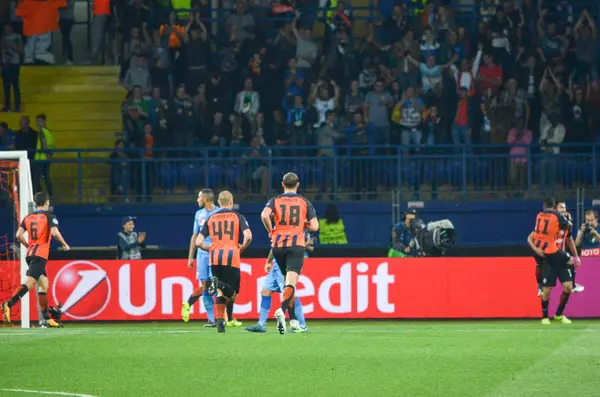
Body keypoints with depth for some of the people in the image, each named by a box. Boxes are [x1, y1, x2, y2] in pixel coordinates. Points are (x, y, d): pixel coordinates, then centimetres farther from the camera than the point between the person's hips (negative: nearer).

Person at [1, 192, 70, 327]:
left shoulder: (28, 217, 14)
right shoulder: (48, 216, -2)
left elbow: (19, 235, 6)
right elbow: (55, 233, -14)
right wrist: (65, 245, 2)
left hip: (30, 254, 7)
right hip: (41, 255, -7)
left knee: (44, 284, 12)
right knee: (29, 282, -18)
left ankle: (46, 319, 10)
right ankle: (9, 304, -36)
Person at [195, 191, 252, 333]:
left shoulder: (211, 219, 15)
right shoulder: (238, 217, 7)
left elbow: (199, 242, 9)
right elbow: (248, 236, -7)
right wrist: (242, 248, 12)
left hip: (215, 257, 3)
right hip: (232, 257, -3)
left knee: (220, 292, 13)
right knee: (232, 296, 0)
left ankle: (219, 321, -1)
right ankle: (222, 285, -31)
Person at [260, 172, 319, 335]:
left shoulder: (275, 201, 6)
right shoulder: (304, 202, 7)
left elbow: (264, 215, -14)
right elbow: (314, 226, 3)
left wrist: (271, 231, 2)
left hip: (278, 244, 2)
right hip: (296, 245, -2)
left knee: (288, 281, 18)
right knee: (291, 282, -14)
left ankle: (293, 319, 21)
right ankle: (282, 310, -39)